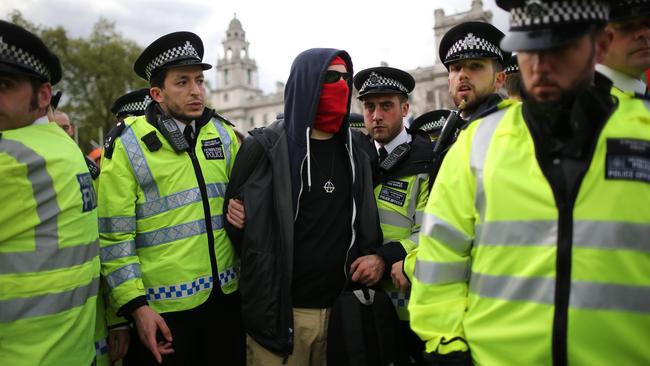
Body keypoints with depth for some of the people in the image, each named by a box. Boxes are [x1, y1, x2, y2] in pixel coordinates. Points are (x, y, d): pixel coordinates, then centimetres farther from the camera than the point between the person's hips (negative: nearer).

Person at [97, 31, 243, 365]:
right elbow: (113, 235, -9)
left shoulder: (224, 133, 4)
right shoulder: (126, 144, -8)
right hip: (163, 306, -4)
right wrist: (135, 304, -11)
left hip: (226, 294, 4)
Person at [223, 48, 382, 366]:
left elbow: (367, 221, 17)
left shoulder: (355, 154, 9)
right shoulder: (265, 148, -5)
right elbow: (233, 214, 3)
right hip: (280, 311, -4)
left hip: (341, 310, 4)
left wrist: (378, 256, 1)